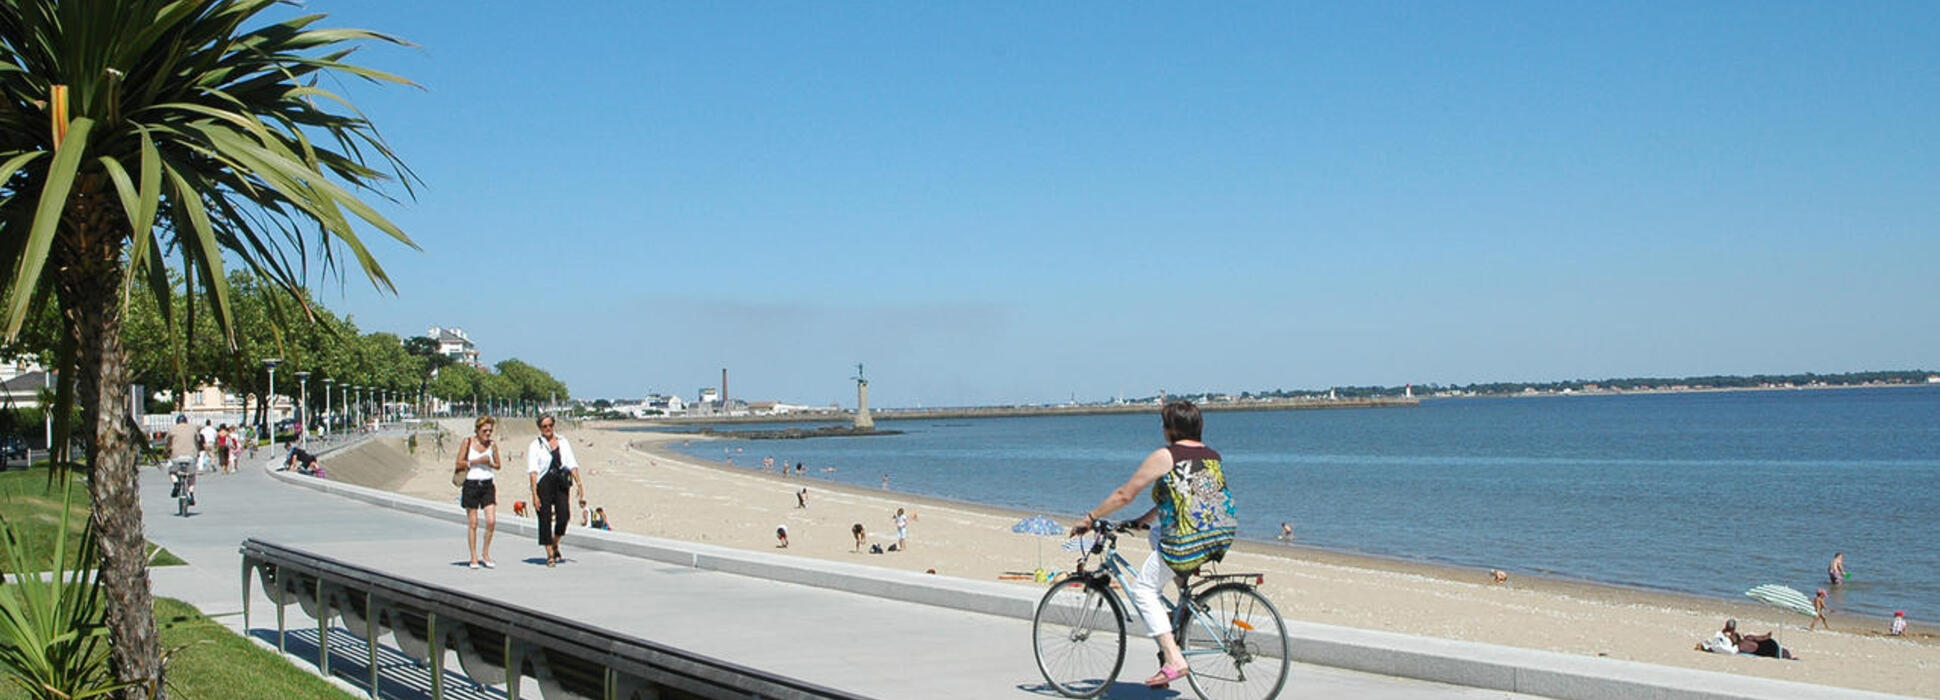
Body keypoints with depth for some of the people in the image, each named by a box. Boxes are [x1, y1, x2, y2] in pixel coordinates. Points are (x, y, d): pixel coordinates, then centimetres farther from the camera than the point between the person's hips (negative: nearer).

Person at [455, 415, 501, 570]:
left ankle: (485, 554, 10)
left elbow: (498, 464, 14)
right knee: (472, 523, 2)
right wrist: (477, 461, -14)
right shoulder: (467, 442, -3)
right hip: (471, 484, -3)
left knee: (491, 521, -7)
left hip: (488, 484, 3)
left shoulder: (492, 444, 6)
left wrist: (489, 463, -7)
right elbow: (459, 464, -5)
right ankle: (473, 557, 11)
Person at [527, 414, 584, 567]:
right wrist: (534, 493, -13)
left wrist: (579, 483, 0)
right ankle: (550, 554, 7)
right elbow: (532, 471, -4)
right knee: (545, 519, -2)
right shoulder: (535, 445, 3)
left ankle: (555, 546, 19)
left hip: (561, 484, 2)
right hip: (543, 484, -2)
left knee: (564, 516, -7)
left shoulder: (563, 443, 13)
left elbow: (572, 464, 11)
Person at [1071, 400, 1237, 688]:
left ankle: (1173, 659, -5)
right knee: (1158, 534, 33)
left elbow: (1124, 495, -1)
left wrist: (1089, 518, 11)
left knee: (1142, 588, 8)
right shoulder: (1212, 456, 18)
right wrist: (1143, 521, 34)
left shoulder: (1165, 456, -3)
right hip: (1222, 538, 8)